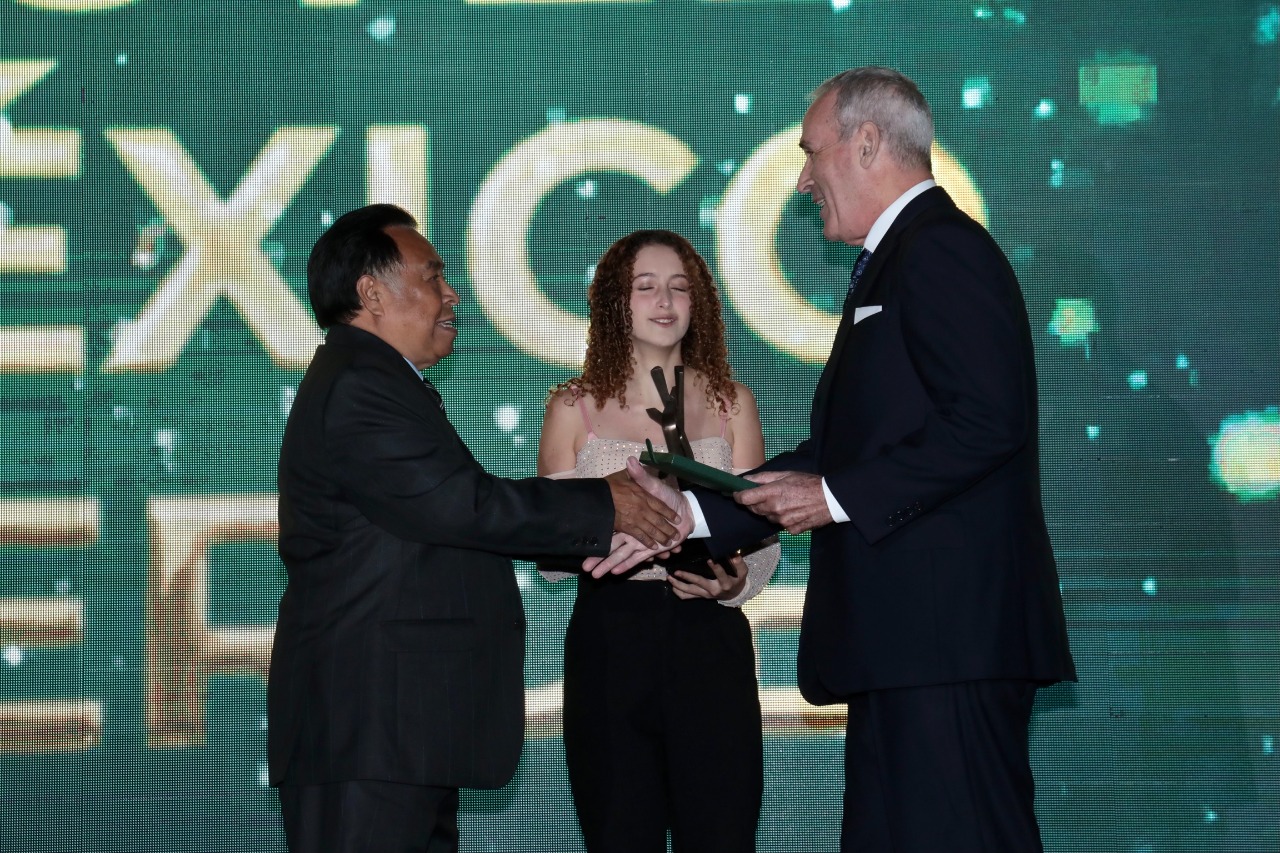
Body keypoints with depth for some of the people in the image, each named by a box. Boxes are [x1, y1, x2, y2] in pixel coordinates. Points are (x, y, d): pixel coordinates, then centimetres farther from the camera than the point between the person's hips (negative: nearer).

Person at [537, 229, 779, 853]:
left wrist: (732, 581, -13)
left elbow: (762, 537, 9)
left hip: (708, 638, 0)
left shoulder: (730, 404, 11)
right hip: (608, 642, 0)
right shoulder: (574, 408, 8)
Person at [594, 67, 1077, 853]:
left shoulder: (941, 252, -8)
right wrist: (689, 517, 19)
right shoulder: (898, 263, 23)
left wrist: (841, 497, -14)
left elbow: (987, 419, -20)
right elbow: (837, 456, 24)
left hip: (949, 633, -11)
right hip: (904, 640, 11)